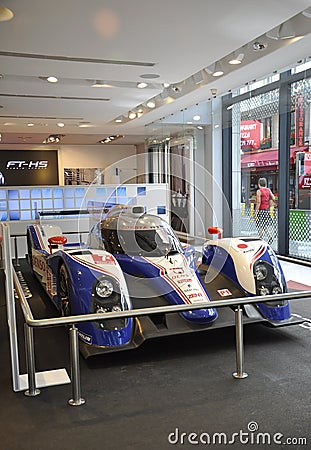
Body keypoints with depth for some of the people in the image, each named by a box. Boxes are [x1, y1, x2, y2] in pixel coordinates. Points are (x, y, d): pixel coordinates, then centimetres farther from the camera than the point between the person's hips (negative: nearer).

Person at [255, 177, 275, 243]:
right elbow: (273, 199, 0)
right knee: (267, 225, 10)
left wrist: (256, 211, -14)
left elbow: (258, 202, -16)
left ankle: (261, 239, 6)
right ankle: (270, 237, -8)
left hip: (261, 210, -5)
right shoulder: (268, 190, 6)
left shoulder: (259, 191, -10)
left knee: (260, 226, 5)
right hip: (267, 210, 5)